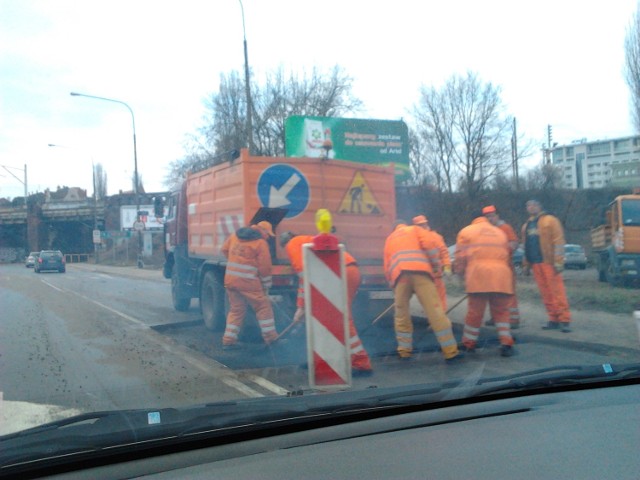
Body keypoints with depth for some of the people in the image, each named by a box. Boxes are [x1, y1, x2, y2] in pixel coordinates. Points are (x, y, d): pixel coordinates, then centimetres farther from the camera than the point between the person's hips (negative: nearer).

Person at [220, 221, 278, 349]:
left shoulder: (235, 236, 12)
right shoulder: (261, 243, -6)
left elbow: (224, 249, 24)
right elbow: (264, 267, -7)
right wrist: (267, 285, 4)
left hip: (230, 279, 6)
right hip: (248, 281, -6)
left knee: (236, 309, 17)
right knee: (263, 307, 6)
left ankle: (228, 340, 14)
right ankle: (270, 337, 7)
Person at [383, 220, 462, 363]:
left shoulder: (390, 239, 32)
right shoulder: (415, 229, 26)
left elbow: (387, 267, 24)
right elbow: (430, 243, 5)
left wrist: (393, 285, 31)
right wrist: (436, 265, 14)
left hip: (399, 274, 2)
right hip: (420, 271, -2)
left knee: (401, 314, 16)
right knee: (435, 311, -4)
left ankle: (404, 351, 17)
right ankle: (450, 352, -4)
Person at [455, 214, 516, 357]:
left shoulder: (466, 231, 18)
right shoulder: (500, 232, 29)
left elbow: (461, 256, 7)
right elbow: (507, 255, 25)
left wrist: (461, 273, 16)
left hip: (478, 274, -2)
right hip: (501, 275, 3)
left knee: (474, 312, 3)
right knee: (501, 311, 10)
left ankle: (468, 343, 12)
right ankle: (506, 343, 0)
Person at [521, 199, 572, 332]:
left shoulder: (550, 221, 0)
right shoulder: (526, 225, 20)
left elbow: (558, 241, -8)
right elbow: (526, 245, 24)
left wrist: (558, 261, -15)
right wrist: (526, 264, 19)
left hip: (549, 262, -6)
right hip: (536, 264, 6)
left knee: (557, 291, -8)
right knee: (545, 293, 6)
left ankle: (564, 320, -7)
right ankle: (554, 319, 11)